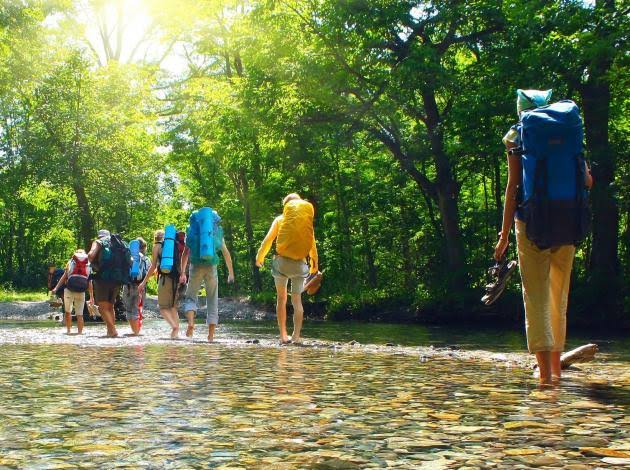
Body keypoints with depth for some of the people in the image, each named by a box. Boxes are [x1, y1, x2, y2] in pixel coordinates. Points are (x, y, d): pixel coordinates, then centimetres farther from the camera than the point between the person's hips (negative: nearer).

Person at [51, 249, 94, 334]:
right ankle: (80, 331, -1)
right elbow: (90, 282, 7)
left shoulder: (71, 262, 12)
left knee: (67, 311, 13)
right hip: (81, 291, 1)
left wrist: (56, 288, 2)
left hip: (69, 289, 0)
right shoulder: (89, 265, 13)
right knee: (79, 314, 5)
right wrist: (91, 296, 8)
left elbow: (64, 276, 3)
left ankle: (68, 330, 11)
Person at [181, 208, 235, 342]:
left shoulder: (192, 230, 11)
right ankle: (211, 336, 4)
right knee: (212, 301, 8)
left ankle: (190, 322, -18)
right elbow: (226, 253, 15)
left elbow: (186, 253, 10)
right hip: (211, 267, 0)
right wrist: (231, 273, 22)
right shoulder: (218, 231, 12)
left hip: (196, 267, 0)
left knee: (190, 297, 10)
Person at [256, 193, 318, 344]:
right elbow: (313, 244, 11)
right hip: (300, 264, 1)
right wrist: (314, 263, 23)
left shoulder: (280, 219, 7)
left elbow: (268, 238, 2)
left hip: (282, 261, -1)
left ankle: (283, 336, 7)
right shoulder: (307, 220, 9)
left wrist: (260, 256, 15)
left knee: (281, 299, 13)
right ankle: (296, 336, 0)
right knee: (297, 300, 10)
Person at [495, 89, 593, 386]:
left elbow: (513, 186, -4)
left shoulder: (517, 136, 2)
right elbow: (588, 181, 13)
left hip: (532, 222, -3)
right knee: (559, 295, 16)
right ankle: (555, 365, 25)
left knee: (536, 295, -4)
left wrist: (504, 235, -3)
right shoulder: (567, 134, 10)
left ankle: (545, 371, -13)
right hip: (566, 224, 3)